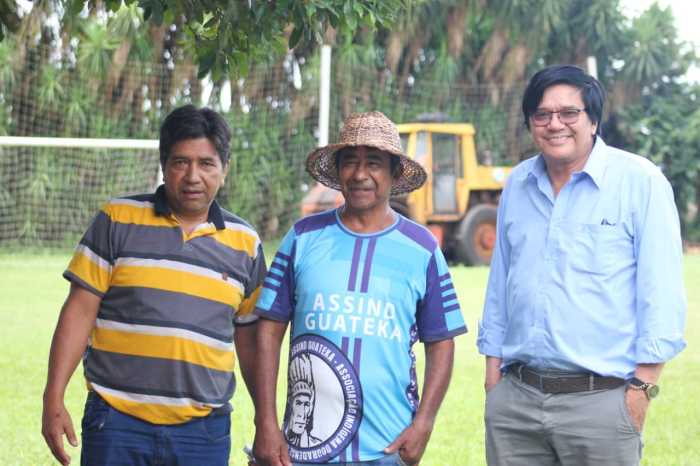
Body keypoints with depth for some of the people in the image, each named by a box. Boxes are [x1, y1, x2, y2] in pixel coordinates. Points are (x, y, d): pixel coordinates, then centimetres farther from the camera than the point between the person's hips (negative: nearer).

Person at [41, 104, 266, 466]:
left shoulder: (245, 243, 10)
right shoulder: (118, 219, 3)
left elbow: (249, 341, 16)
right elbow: (79, 312, 2)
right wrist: (53, 399, -4)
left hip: (203, 430, 2)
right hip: (117, 422, -1)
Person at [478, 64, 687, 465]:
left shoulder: (640, 182, -5)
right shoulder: (517, 185, 11)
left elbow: (662, 293, -7)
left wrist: (642, 387, -11)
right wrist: (493, 371, 15)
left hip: (600, 400, -5)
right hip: (515, 398, 5)